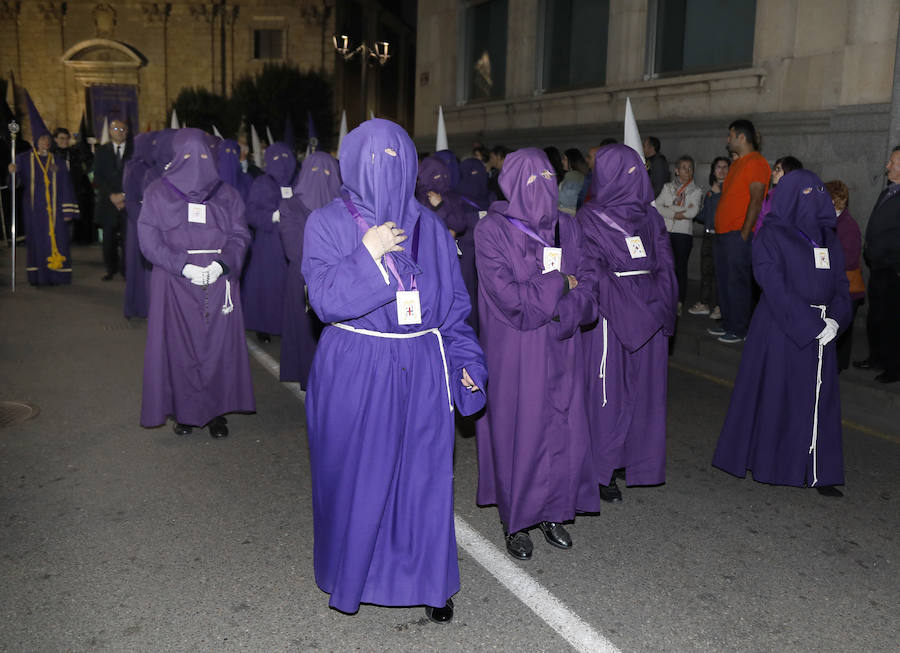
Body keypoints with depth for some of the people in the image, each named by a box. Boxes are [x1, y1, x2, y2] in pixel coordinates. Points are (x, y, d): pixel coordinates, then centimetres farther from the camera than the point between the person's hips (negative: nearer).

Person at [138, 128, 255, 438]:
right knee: (180, 345, -1)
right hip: (175, 283, -1)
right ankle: (184, 411, 11)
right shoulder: (158, 194, 5)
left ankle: (216, 412, 9)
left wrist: (221, 263, -15)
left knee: (219, 343, 0)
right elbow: (149, 239, -3)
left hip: (219, 280, 1)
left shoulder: (226, 195, 10)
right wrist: (183, 266, -16)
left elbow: (240, 234, 4)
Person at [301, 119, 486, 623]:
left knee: (425, 475, 8)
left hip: (423, 371, 2)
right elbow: (326, 300, -11)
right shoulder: (328, 224, -2)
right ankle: (350, 576, 31)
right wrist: (368, 254, -18)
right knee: (356, 477, 9)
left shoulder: (428, 226, 5)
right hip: (355, 373, -2)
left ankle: (429, 580, 26)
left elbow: (454, 301, 9)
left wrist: (466, 359, 5)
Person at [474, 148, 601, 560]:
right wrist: (560, 285, -8)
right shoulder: (491, 231, -9)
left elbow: (586, 287, 2)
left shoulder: (566, 227, 6)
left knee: (562, 430, 8)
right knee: (517, 433, 4)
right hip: (515, 353, -4)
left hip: (560, 352, 4)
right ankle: (515, 522, 22)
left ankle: (552, 511, 29)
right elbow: (508, 296, -17)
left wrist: (558, 310, -17)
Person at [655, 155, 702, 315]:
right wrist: (676, 213, -12)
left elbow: (693, 212, -9)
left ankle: (679, 303, 3)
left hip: (684, 232, -2)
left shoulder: (696, 191, 7)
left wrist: (669, 209, -6)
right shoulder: (668, 187, 13)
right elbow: (657, 206, 0)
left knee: (681, 267, -2)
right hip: (665, 231, 2)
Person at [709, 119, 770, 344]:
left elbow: (756, 200, -17)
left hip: (739, 234, -10)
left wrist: (744, 233, -20)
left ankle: (739, 330, 2)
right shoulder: (737, 163, 20)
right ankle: (728, 324, 22)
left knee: (737, 282, -5)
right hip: (724, 233, 10)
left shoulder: (756, 163, -11)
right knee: (724, 281, 13)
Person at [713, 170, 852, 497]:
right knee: (776, 395, 3)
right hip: (781, 328, -5)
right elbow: (775, 286, -15)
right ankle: (767, 464, 18)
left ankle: (816, 471, 16)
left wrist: (835, 319, -8)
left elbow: (840, 282, 10)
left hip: (821, 331, 6)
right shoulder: (771, 236, -7)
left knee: (818, 399, 7)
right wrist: (812, 324, -18)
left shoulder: (827, 236, 12)